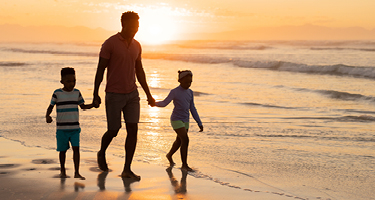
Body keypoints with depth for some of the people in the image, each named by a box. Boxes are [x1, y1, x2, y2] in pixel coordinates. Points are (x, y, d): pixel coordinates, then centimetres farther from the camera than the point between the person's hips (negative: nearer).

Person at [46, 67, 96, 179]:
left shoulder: (77, 93, 5)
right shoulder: (57, 93, -5)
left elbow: (82, 106, 15)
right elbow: (50, 107, 1)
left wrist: (93, 105, -2)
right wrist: (47, 116, -18)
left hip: (75, 128, 2)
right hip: (61, 128, -2)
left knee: (76, 148, -9)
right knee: (63, 150, 8)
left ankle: (77, 172, -7)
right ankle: (62, 170, 27)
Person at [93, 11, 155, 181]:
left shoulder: (137, 46, 7)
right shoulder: (109, 44, -11)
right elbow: (100, 70, -10)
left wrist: (148, 95, 14)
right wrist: (95, 95, -14)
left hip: (132, 95, 5)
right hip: (114, 95, -5)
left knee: (133, 130, -6)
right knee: (113, 131, 3)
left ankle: (127, 169, -2)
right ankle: (102, 153, 35)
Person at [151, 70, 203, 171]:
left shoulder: (190, 92, 6)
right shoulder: (174, 92, -10)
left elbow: (192, 109, 10)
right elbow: (164, 103, -12)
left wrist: (199, 123, 8)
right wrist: (155, 103, -33)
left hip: (185, 121, 6)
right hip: (176, 120, -6)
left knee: (179, 141, 17)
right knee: (185, 140, -17)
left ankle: (170, 155, 43)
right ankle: (184, 165, -11)